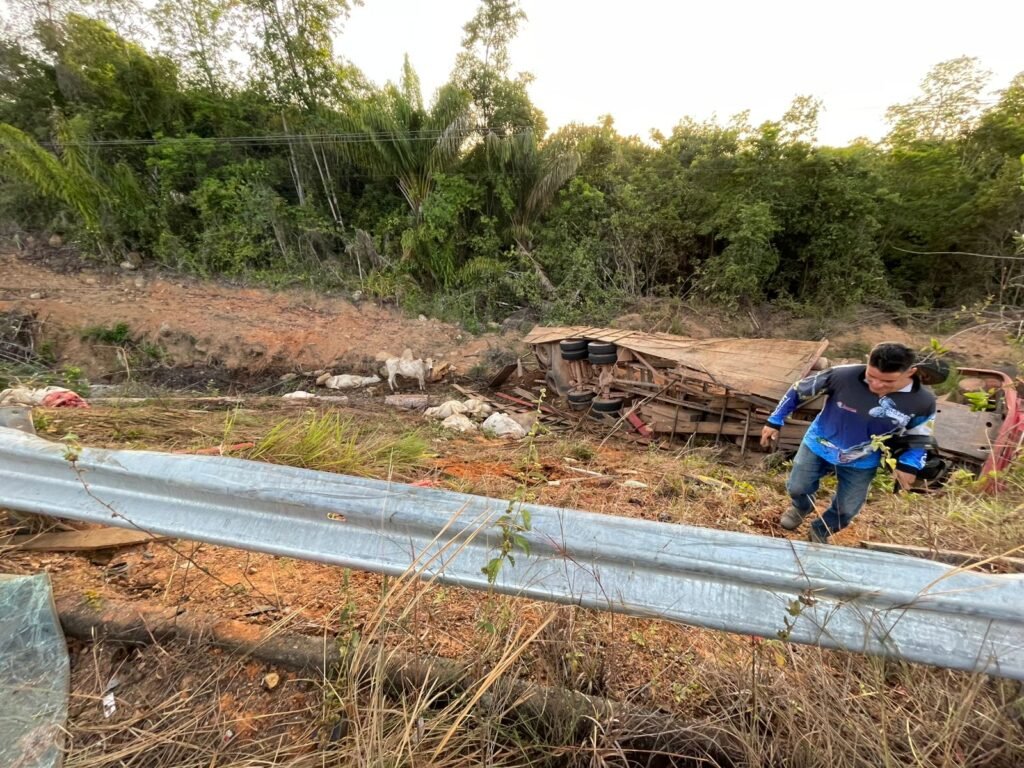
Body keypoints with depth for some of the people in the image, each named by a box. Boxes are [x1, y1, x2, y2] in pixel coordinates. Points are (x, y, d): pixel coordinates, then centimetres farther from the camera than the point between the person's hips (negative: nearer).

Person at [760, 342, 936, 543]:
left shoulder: (923, 401, -22)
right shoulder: (844, 376, -30)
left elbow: (919, 437, -1)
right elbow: (800, 391, -15)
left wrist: (908, 465, -16)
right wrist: (775, 422, -9)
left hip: (862, 464, 1)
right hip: (818, 446, -1)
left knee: (847, 509, 12)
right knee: (796, 488, 11)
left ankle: (820, 531, 45)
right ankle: (801, 507, 49)